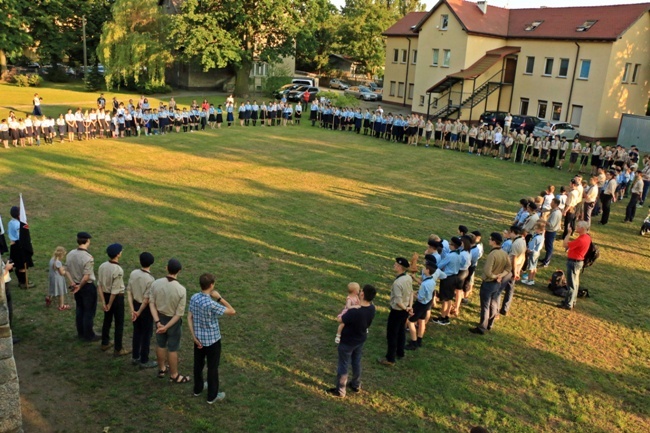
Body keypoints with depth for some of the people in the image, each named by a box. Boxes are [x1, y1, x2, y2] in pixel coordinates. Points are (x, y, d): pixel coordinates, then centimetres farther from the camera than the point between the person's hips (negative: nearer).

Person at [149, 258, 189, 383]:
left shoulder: (156, 283, -15)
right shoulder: (181, 290, -26)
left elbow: (152, 303, -10)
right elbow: (179, 313, -23)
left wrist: (157, 322, -12)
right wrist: (167, 327, -17)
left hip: (160, 318, 4)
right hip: (173, 321, -4)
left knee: (161, 345, 24)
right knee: (172, 349, 12)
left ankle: (161, 369, 43)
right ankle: (174, 375, 29)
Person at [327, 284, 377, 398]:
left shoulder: (355, 312, -38)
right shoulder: (372, 308, -15)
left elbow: (340, 319, -20)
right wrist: (358, 304, -4)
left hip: (347, 342, -7)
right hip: (361, 340, 7)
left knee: (343, 365, 12)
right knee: (357, 363, 26)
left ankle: (340, 391, 27)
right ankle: (356, 386, 44)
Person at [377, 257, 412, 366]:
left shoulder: (397, 282, -32)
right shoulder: (409, 278, -6)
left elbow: (398, 302, -30)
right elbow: (411, 292, 3)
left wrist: (405, 308, -13)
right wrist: (409, 306, 0)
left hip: (397, 311, -8)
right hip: (404, 310, 8)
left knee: (392, 334, 7)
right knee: (400, 331, 26)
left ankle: (390, 359, 20)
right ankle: (400, 352, 43)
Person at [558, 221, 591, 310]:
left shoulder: (581, 240, -27)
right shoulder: (587, 237, 4)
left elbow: (566, 244, -24)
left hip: (574, 262, -10)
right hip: (578, 262, 10)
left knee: (571, 284, -1)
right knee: (575, 283, 19)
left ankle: (568, 304, 7)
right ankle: (572, 301, 31)